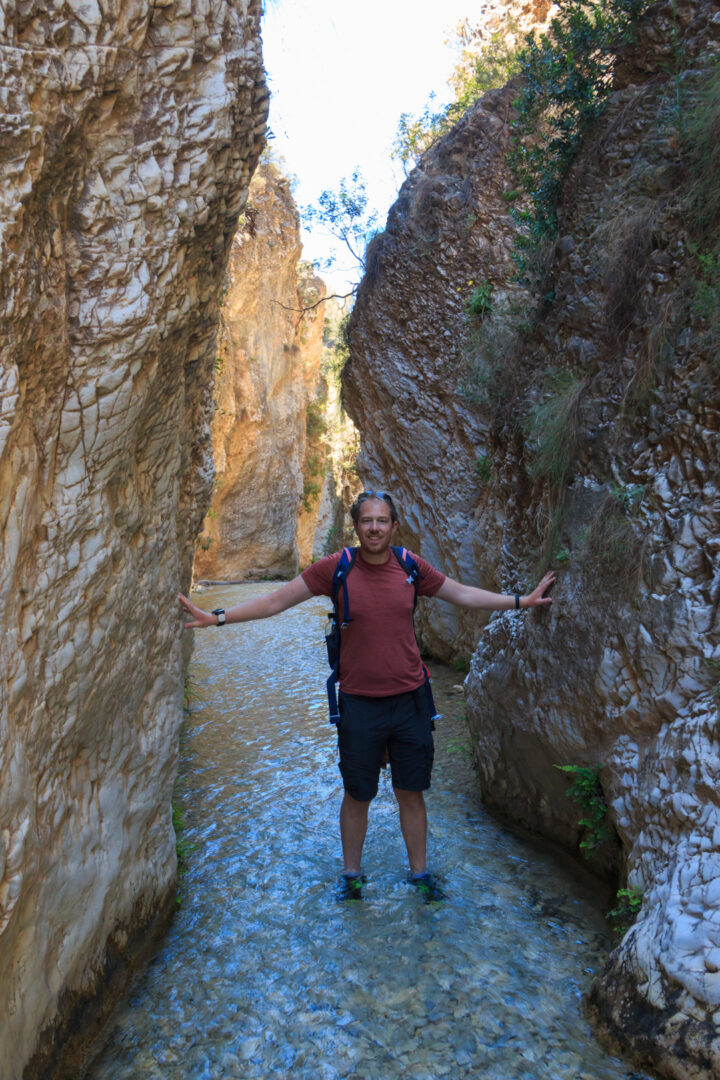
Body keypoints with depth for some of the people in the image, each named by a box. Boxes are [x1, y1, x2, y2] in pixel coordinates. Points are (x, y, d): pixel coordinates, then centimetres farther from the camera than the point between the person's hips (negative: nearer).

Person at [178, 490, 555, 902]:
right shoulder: (335, 568, -9)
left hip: (410, 700, 2)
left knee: (411, 792, 14)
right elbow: (276, 600, -5)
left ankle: (420, 872, 35)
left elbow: (464, 595, 10)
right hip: (359, 703, -2)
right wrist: (218, 617, -11)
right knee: (358, 795, 14)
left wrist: (520, 601, 10)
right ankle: (352, 874, 36)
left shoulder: (411, 567, -2)